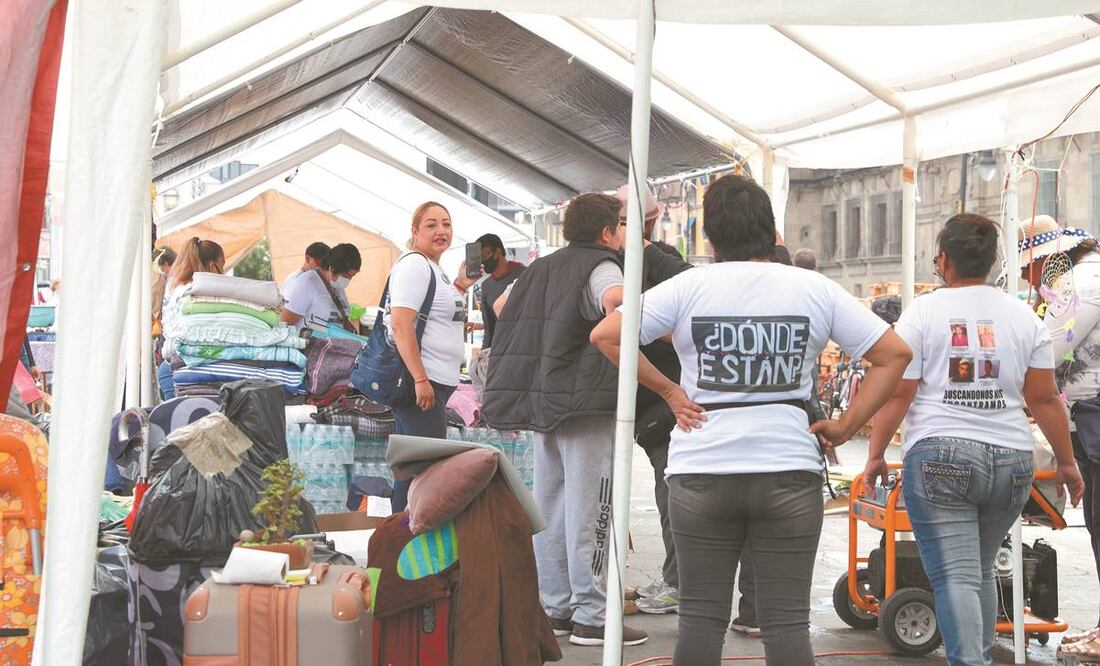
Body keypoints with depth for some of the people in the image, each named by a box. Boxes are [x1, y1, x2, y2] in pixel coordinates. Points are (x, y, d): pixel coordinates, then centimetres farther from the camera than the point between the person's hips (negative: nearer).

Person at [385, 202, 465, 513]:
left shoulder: (436, 270, 20)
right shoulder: (414, 265, -11)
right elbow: (400, 325, -21)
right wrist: (420, 379, -25)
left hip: (434, 382, 10)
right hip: (421, 381, -10)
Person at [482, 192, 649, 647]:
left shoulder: (541, 268, 18)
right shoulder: (599, 265, -7)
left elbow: (502, 307, 29)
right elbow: (615, 299, -29)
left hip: (542, 402, 8)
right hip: (587, 402, -8)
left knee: (550, 507, 12)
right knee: (588, 510, -5)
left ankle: (555, 609, 18)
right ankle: (590, 616, -3)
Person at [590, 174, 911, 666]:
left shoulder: (688, 287, -1)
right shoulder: (814, 289, 2)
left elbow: (606, 336, -5)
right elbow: (894, 354, 2)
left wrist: (668, 390, 1)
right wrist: (846, 427, 3)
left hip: (701, 474, 0)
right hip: (789, 471, 1)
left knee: (701, 616, 9)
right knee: (787, 622, 5)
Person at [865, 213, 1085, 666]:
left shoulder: (922, 313, -1)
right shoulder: (1023, 317, 8)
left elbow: (896, 394, -4)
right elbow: (1045, 399, 8)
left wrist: (875, 456, 4)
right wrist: (1067, 462, 16)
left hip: (939, 456, -4)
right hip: (1011, 459, 4)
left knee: (955, 577, -6)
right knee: (982, 570, 21)